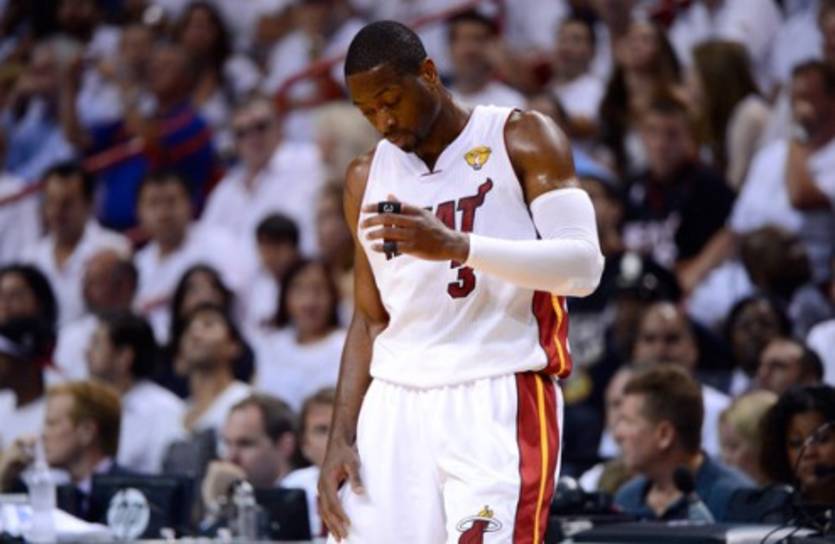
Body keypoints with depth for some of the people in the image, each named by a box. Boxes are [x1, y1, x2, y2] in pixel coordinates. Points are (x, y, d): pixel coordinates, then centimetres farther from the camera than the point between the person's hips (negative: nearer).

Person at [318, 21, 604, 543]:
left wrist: (458, 246, -22)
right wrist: (341, 438, 8)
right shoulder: (367, 179, 16)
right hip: (396, 405, 5)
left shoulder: (523, 140, 0)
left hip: (499, 401, -5)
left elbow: (583, 265, -11)